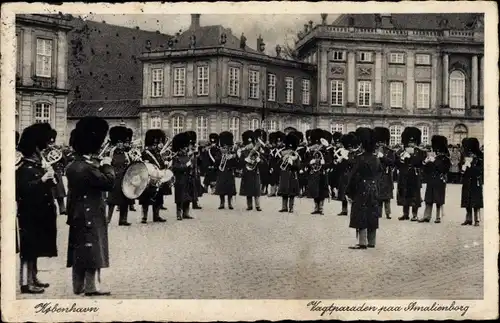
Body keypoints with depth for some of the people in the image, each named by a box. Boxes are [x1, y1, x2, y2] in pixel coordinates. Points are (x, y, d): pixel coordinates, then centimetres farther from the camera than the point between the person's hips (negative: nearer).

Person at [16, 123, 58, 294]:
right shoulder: (24, 169, -14)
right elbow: (25, 189, -28)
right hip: (30, 216, -9)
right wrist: (43, 178, -30)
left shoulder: (38, 166, 14)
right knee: (29, 249, -6)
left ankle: (33, 278, 25)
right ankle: (25, 282, -3)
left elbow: (47, 187, 17)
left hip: (40, 215, 9)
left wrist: (50, 176, 0)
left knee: (35, 248, 16)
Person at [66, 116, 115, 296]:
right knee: (92, 249, -4)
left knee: (79, 248, 13)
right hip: (91, 215, -9)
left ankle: (78, 285, 20)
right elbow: (109, 183, -21)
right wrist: (107, 165, -8)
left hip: (77, 215, 9)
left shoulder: (73, 166, 8)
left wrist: (99, 166, 10)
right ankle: (91, 287, -1)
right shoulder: (88, 168, -20)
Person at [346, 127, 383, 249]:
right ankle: (371, 242, 16)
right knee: (372, 216, 10)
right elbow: (379, 174, 16)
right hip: (374, 191, 7)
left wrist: (349, 193, -10)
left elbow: (353, 176, -14)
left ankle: (362, 243, -6)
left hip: (362, 190, -7)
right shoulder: (376, 159, 7)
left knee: (361, 216, -4)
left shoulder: (360, 158, -14)